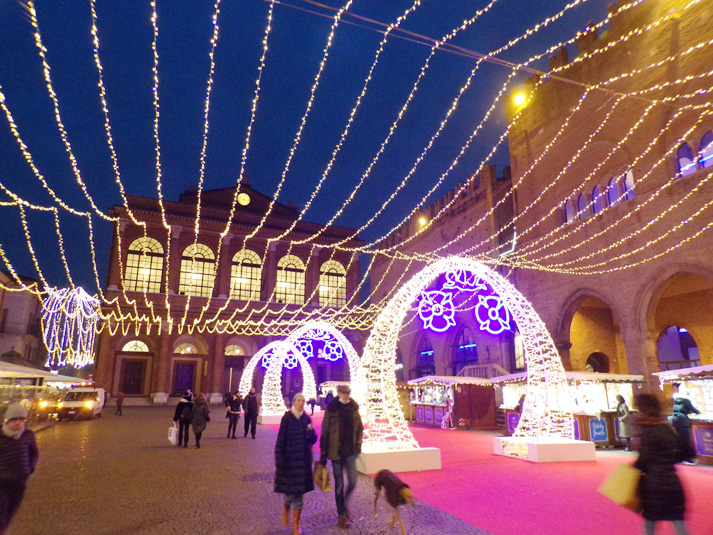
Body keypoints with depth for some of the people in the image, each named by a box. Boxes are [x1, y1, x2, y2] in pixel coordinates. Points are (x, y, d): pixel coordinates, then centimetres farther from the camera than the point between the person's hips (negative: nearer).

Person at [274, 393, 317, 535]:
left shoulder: (307, 419, 3)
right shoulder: (287, 418, -8)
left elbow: (312, 441, 6)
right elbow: (280, 440, -8)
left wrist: (311, 431, -16)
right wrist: (279, 462, -10)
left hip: (303, 459, 3)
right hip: (289, 458, -3)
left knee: (299, 492, 6)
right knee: (290, 489, 3)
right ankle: (286, 508, 37)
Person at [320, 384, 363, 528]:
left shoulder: (353, 407, 0)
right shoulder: (331, 408, -10)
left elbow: (359, 428, 12)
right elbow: (324, 432, -6)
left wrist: (358, 446, 9)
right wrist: (323, 454, -6)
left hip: (350, 451, 3)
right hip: (336, 451, -3)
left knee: (353, 482, 1)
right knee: (339, 484, 6)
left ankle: (344, 505, 31)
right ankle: (341, 516, 23)